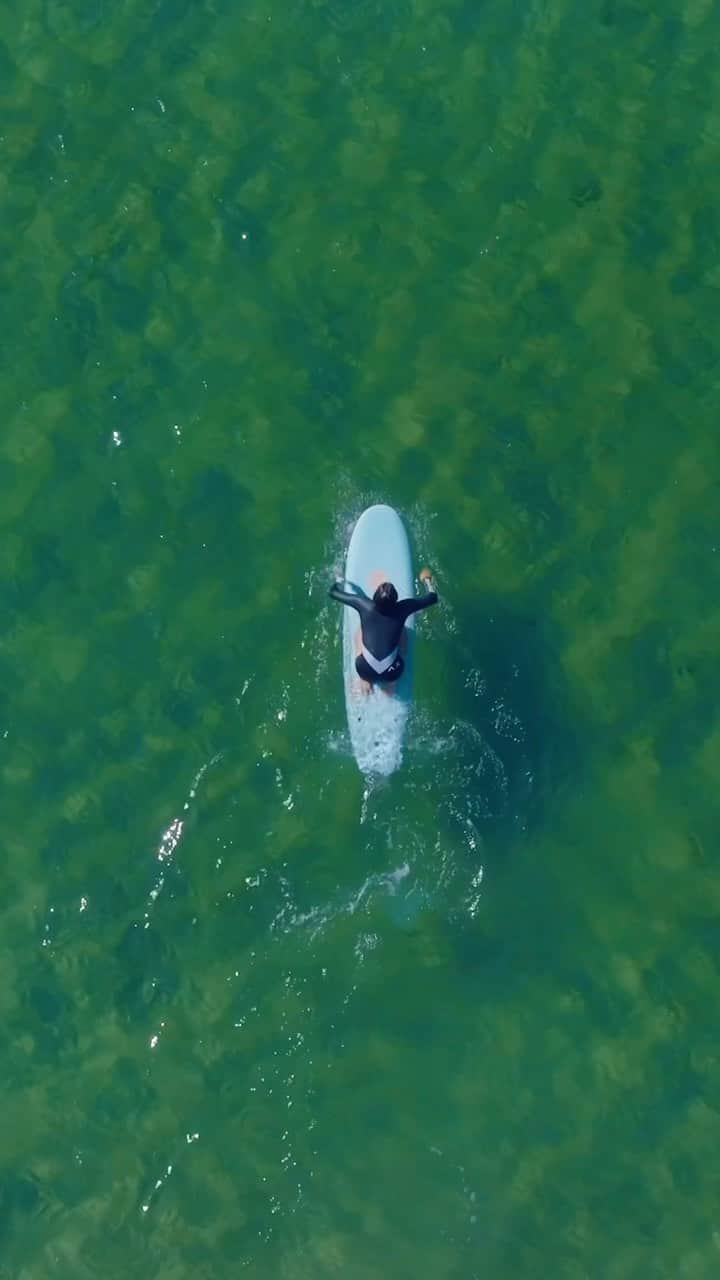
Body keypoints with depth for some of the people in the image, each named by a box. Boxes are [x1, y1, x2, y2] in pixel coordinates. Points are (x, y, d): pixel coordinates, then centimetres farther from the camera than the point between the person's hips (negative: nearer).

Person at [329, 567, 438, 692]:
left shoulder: (364, 606, -12)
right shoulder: (402, 609, -12)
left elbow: (332, 592, 2)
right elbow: (433, 597, 4)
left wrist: (339, 579, 23)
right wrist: (427, 579, 23)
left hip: (365, 671, 1)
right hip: (391, 673, 0)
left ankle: (365, 681, 25)